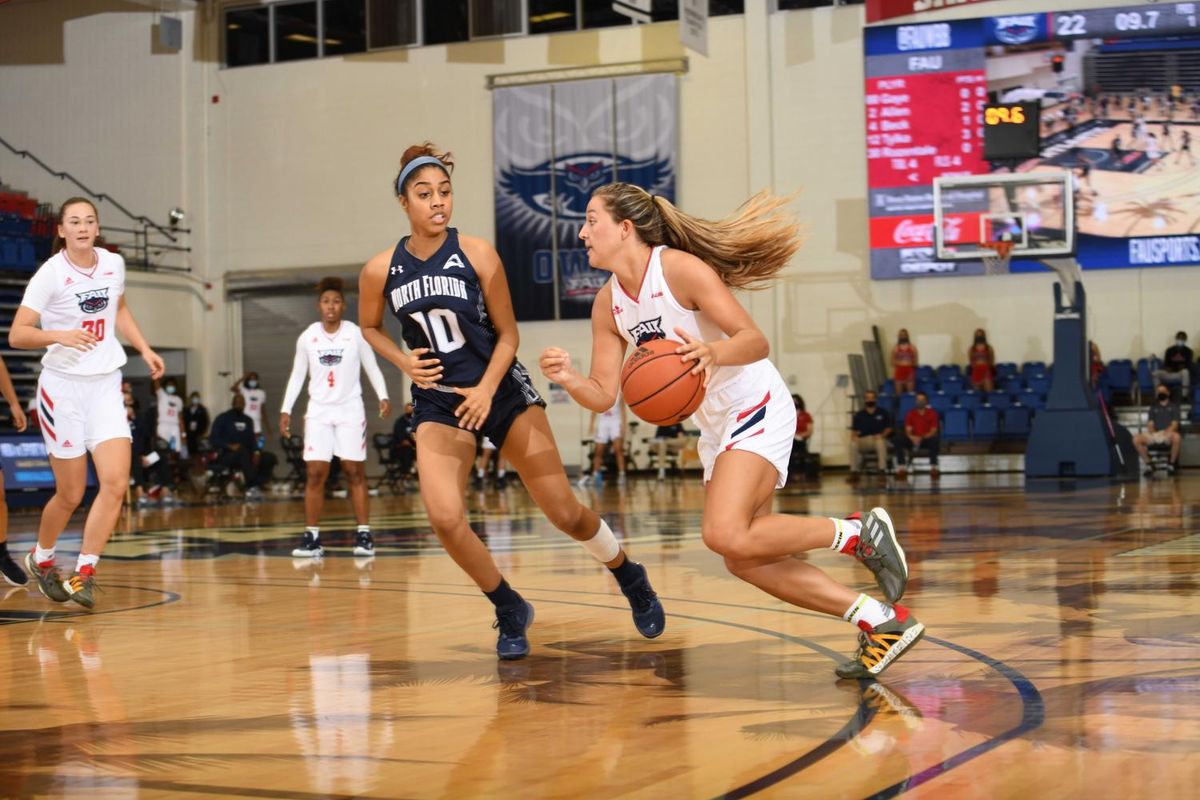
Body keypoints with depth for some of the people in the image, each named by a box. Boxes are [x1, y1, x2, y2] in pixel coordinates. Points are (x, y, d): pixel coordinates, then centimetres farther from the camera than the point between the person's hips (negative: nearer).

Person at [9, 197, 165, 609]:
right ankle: (41, 558, 31)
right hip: (63, 387, -4)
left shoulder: (113, 264, 4)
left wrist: (144, 349, 15)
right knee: (71, 494, 3)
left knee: (116, 483, -13)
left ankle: (83, 574, -5)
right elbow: (17, 334, -15)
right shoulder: (51, 273, -11)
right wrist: (59, 335, -30)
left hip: (105, 385, 4)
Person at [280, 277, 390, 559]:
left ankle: (364, 535, 3)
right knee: (314, 474, -4)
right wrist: (286, 410, 2)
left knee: (355, 473, -1)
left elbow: (372, 368, 2)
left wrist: (383, 397, -13)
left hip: (350, 411, -1)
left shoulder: (356, 334, -4)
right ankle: (312, 538, -1)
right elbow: (297, 376, 9)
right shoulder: (307, 337, 1)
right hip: (318, 411, 1)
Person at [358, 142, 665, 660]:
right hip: (438, 403, 1)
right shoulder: (381, 271, -6)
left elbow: (507, 333, -3)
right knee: (445, 518, -20)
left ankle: (629, 578, 29)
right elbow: (369, 327, 14)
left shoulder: (476, 254, -10)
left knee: (564, 512, -1)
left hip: (503, 392, -1)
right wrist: (404, 361, -4)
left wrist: (486, 389, -18)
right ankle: (510, 611, 5)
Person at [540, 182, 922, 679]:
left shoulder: (680, 268, -18)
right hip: (716, 426, 9)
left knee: (725, 535, -25)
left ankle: (858, 533, -6)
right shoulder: (607, 305, 3)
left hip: (757, 407, -9)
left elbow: (756, 340, -21)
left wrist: (713, 352, -41)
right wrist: (567, 378, -19)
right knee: (744, 560, 3)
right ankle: (883, 624, 9)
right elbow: (602, 396, 1)